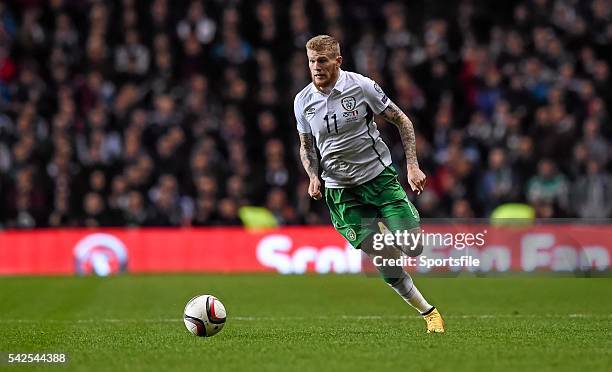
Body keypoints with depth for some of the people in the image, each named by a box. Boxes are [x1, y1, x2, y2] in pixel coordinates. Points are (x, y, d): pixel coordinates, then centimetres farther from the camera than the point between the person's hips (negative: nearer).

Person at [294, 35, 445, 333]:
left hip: (380, 176, -1)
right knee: (384, 262, -4)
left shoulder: (361, 86, -10)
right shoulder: (303, 102, -1)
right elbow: (306, 147, 14)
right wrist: (313, 177, -6)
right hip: (340, 191, 1)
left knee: (413, 249, -9)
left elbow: (402, 121, -1)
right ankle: (427, 311, 14)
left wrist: (412, 166, -9)